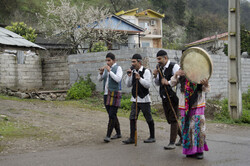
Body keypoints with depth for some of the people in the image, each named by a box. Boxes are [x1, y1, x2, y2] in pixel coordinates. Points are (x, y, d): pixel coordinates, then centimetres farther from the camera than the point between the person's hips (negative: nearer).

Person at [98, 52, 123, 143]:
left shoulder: (118, 68, -5)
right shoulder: (106, 68, 15)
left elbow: (118, 79, -20)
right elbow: (100, 79, 12)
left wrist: (109, 71, -20)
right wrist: (101, 72, -6)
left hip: (114, 94, -7)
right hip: (107, 94, 8)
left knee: (112, 115, -12)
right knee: (112, 115, 11)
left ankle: (108, 135, -14)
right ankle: (118, 133, 20)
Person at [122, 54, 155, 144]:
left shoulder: (146, 71, -8)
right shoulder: (133, 72, 10)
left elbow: (148, 85, -16)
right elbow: (128, 85, 10)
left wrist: (139, 79, -27)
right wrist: (129, 76, -4)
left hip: (144, 99, -6)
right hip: (135, 99, 6)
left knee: (149, 119, 5)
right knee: (132, 118, 1)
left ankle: (152, 137, 18)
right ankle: (132, 138, 5)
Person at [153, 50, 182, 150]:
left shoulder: (174, 67, -10)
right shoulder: (160, 68, 12)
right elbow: (157, 84, 19)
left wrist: (168, 82, -29)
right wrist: (155, 76, 0)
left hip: (173, 97, -8)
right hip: (164, 97, 8)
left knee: (173, 119, -5)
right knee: (170, 119, 14)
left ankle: (172, 143, -2)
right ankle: (182, 137, 31)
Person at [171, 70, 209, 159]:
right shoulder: (182, 73, 5)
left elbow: (206, 90, -1)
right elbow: (172, 83, 6)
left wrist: (206, 84, -26)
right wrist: (175, 75, -14)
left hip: (198, 105, -2)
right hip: (185, 105, 2)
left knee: (198, 126, -7)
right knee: (187, 126, 4)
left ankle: (199, 150, 3)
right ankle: (190, 150, 14)